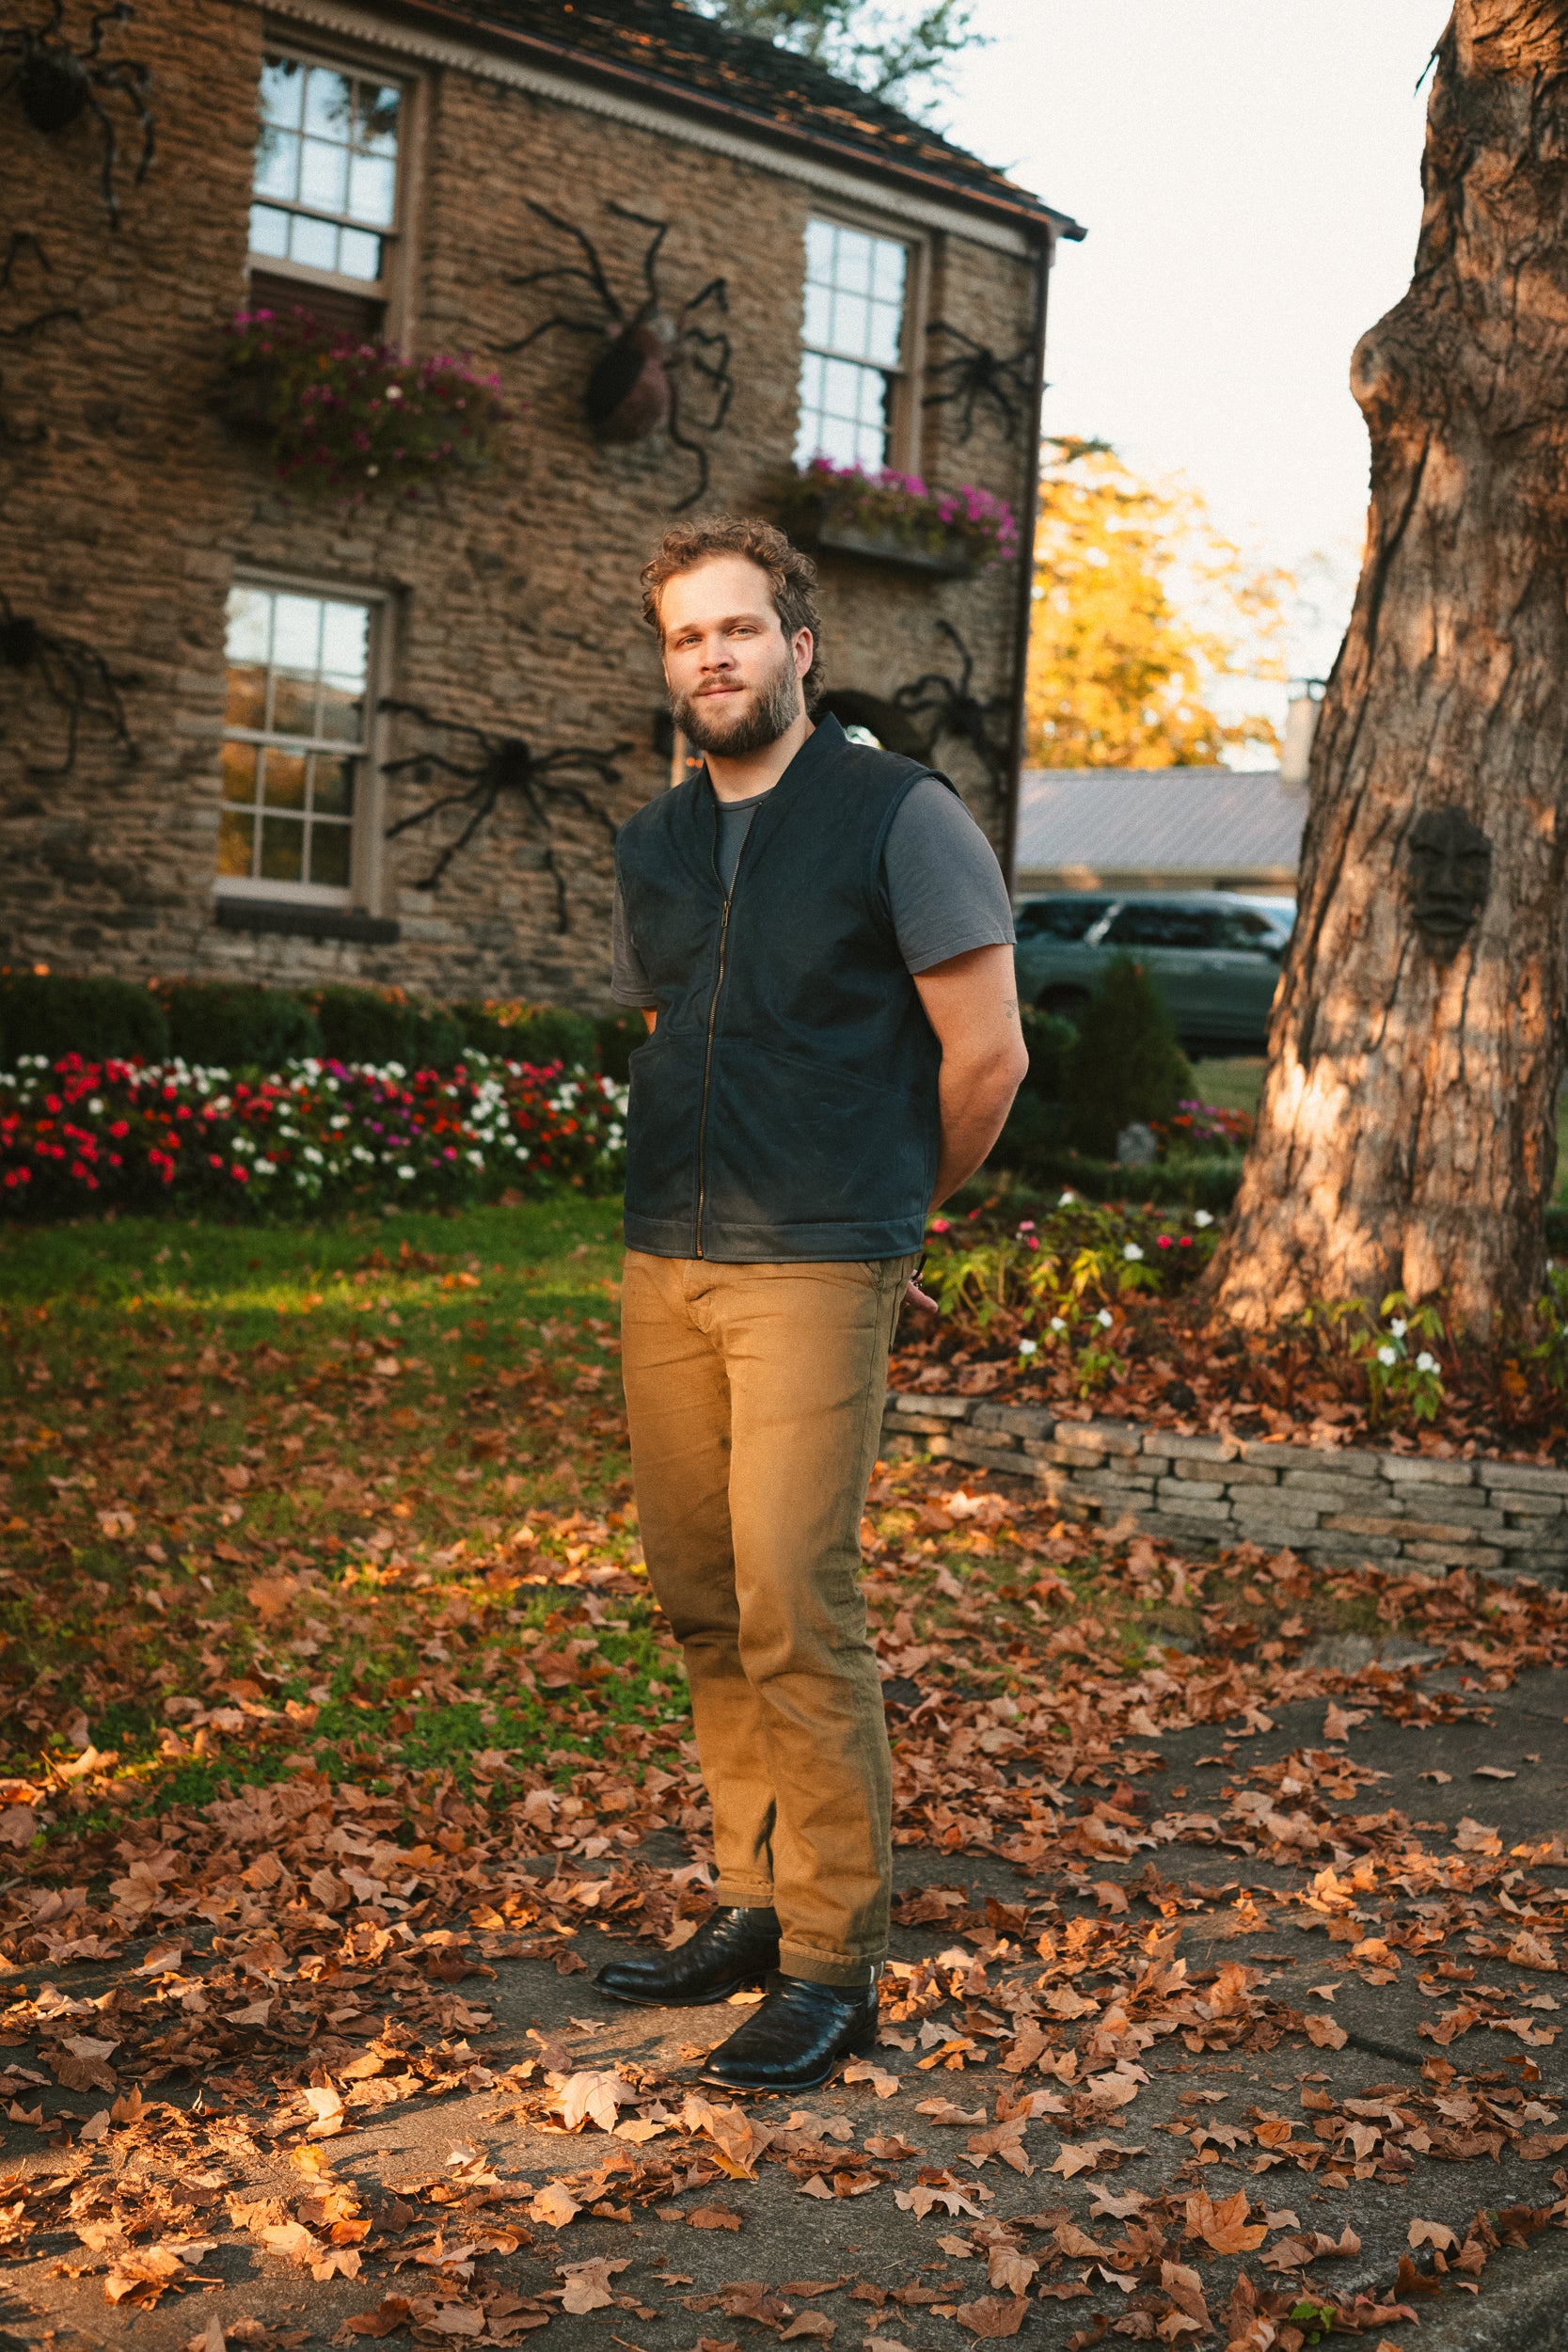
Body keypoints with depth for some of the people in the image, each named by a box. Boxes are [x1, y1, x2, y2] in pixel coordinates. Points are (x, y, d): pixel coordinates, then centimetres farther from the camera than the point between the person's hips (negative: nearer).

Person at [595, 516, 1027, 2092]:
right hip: (663, 1263, 6)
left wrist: (889, 1212, 7)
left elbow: (986, 1053, -4)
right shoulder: (652, 848, 14)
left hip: (815, 1272, -6)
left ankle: (835, 1965, -1)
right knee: (701, 1604, 9)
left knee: (793, 1608, -10)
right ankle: (757, 1905, 22)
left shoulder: (900, 816, -5)